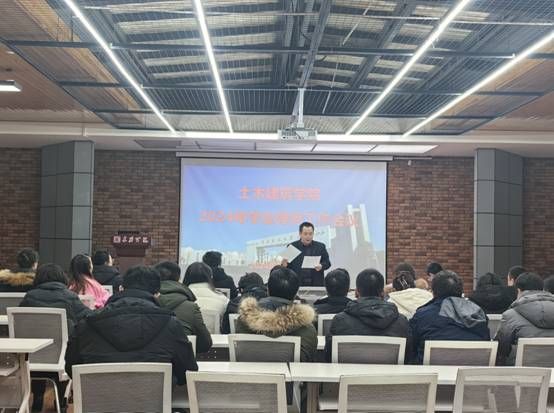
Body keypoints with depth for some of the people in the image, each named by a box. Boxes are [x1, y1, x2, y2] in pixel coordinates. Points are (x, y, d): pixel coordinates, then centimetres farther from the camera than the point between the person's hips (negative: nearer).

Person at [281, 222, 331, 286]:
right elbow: (288, 265, 8)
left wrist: (321, 266, -13)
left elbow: (327, 262, 9)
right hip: (296, 285, -1)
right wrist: (285, 265, -15)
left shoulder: (320, 246, 9)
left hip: (316, 284, 1)